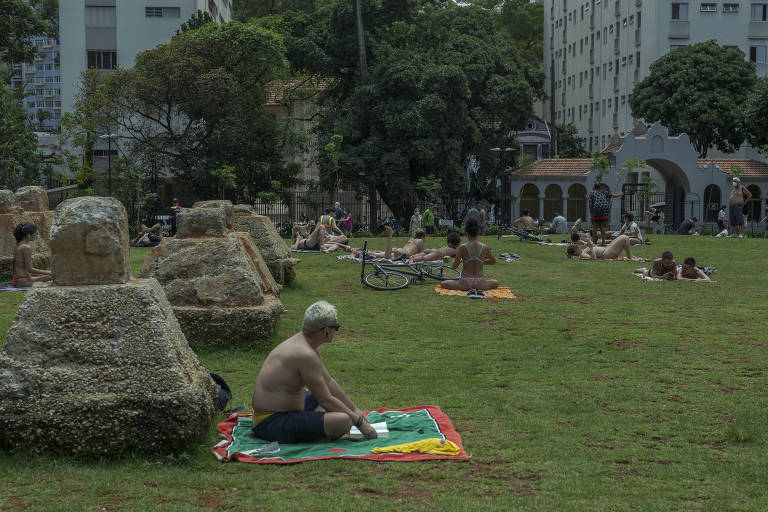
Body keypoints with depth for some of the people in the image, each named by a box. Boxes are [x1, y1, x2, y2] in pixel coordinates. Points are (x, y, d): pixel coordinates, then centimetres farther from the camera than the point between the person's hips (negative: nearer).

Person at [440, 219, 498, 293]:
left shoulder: (463, 247, -10)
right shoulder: (484, 247, -2)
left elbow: (454, 266, -5)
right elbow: (493, 261, 16)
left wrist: (460, 261, 17)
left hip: (465, 282, -3)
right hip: (480, 282, 3)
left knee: (443, 284, 19)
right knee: (496, 283, 33)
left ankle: (470, 289, -5)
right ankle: (480, 289, -2)